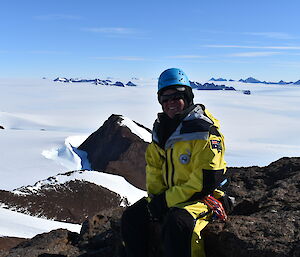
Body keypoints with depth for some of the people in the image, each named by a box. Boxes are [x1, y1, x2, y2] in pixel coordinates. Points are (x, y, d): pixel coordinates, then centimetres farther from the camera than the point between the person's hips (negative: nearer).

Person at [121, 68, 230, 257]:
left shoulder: (204, 131, -18)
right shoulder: (162, 128, 6)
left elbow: (206, 181, -22)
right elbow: (153, 167, 14)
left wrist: (168, 200, -19)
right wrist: (156, 197, -2)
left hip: (200, 197, -7)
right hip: (168, 196, 8)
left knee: (176, 224, -34)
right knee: (132, 217, -4)